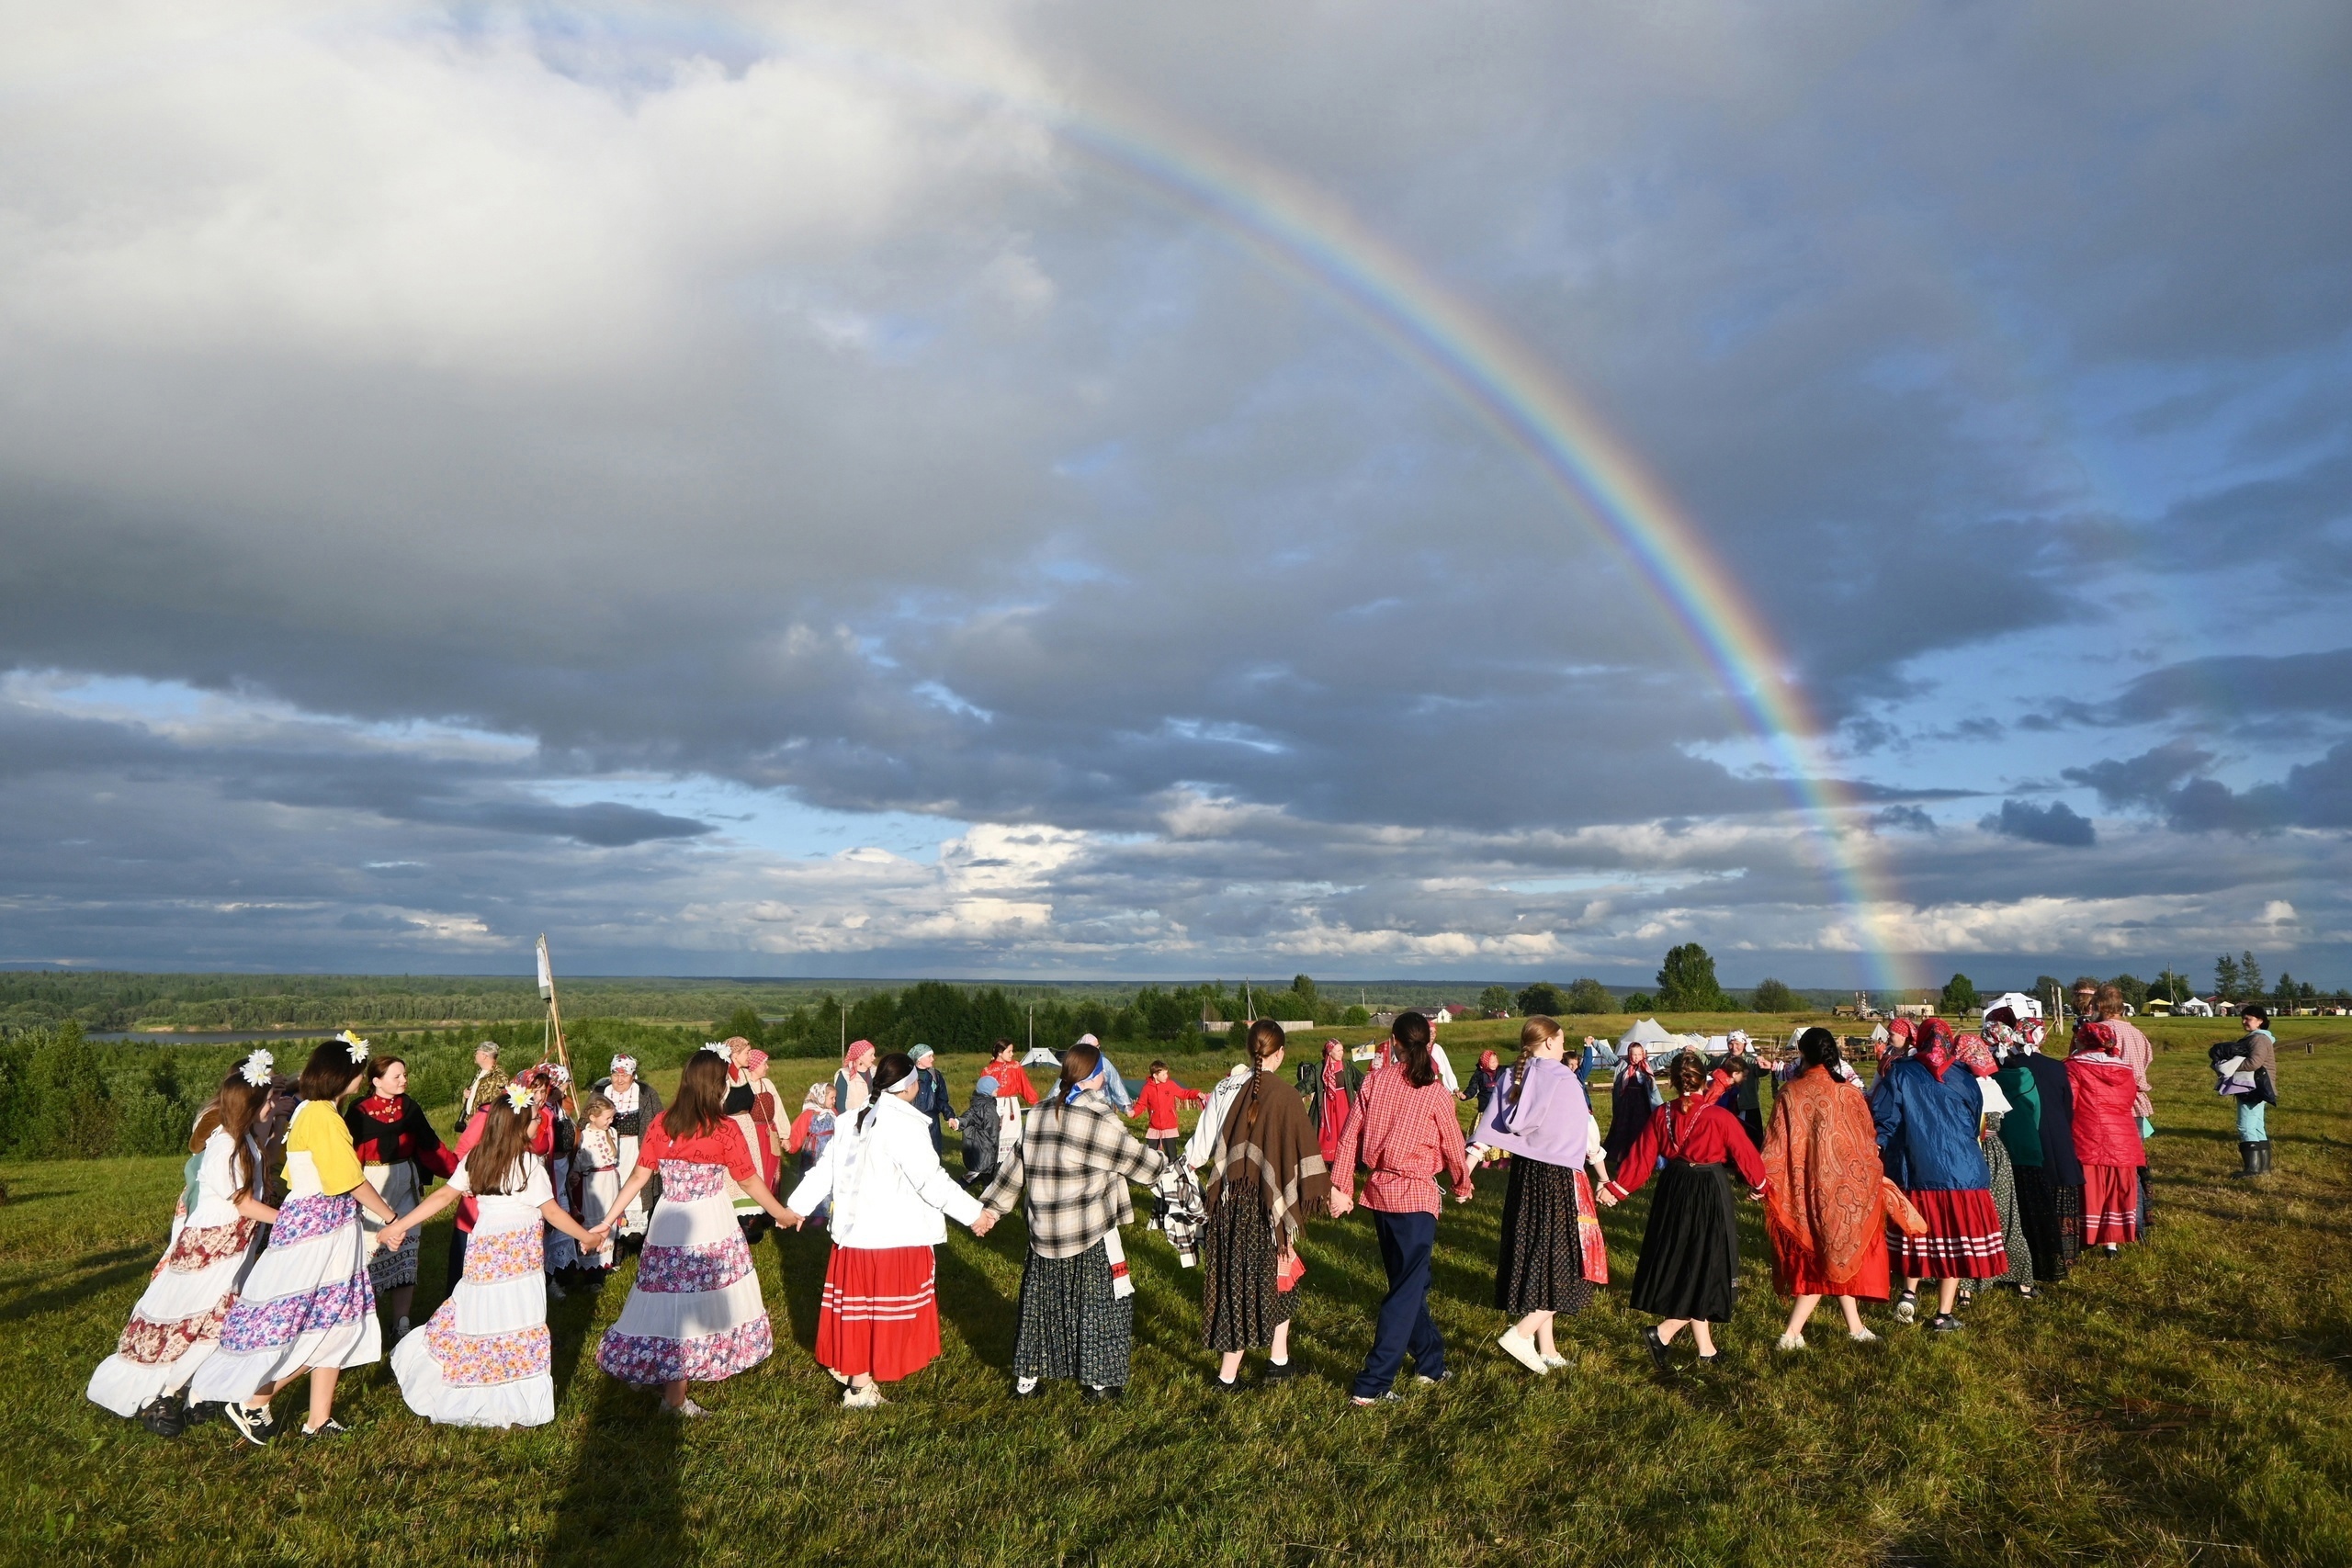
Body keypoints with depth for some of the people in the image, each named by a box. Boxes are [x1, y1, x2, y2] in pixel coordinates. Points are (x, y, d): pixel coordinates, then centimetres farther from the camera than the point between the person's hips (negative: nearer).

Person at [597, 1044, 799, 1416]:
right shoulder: (725, 1129, -11)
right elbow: (749, 1182, -3)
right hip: (711, 1227, -4)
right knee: (703, 1301, 5)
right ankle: (674, 1396, 11)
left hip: (667, 1225, 4)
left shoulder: (661, 1124, 0)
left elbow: (638, 1177, 2)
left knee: (671, 1302, 14)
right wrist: (783, 1215, 10)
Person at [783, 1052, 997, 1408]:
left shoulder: (858, 1121, 8)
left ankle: (849, 1369, 30)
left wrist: (796, 1206, 22)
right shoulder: (904, 1124, -17)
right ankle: (861, 1388, 12)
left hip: (855, 1231, 7)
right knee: (883, 1312, 5)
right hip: (893, 1236, -7)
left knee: (859, 1306, 18)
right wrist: (974, 1214, -16)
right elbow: (932, 1179, -21)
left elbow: (825, 1168, 12)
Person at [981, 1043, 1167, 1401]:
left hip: (1043, 1233, 6)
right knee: (1103, 1302, 10)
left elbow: (1014, 1167, 6)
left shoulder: (1036, 1116, 1)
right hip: (1091, 1235, -5)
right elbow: (1135, 1159, -6)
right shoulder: (1099, 1120, -15)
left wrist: (990, 1207, 15)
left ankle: (1026, 1378, 26)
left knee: (1039, 1301, 17)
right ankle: (1100, 1381, 19)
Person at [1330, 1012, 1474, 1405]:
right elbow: (1453, 1145, -1)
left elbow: (1349, 1135, -2)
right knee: (1407, 1291, 0)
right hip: (1416, 1196, -5)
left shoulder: (1375, 1080, -2)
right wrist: (1462, 1186, 18)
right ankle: (1372, 1385, -4)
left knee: (1408, 1283, 20)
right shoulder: (1435, 1091, -11)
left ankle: (1431, 1363, 33)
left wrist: (1340, 1186, 5)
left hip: (1378, 1192, 5)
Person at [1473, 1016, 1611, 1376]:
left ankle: (1546, 1349, 19)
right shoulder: (1562, 1077, -12)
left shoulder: (1510, 1077, 3)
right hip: (1558, 1176, -6)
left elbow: (1487, 1126, -2)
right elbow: (1587, 1128, -5)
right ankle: (1522, 1333, -10)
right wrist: (1602, 1171, 7)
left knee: (1534, 1258, 13)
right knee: (1563, 1260, 2)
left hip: (1523, 1172, 6)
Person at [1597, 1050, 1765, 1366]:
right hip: (1710, 1195, -5)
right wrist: (1758, 1185, 17)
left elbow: (1641, 1157, -1)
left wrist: (1617, 1188, 10)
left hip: (1673, 1194, 5)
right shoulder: (1719, 1117, -14)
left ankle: (1705, 1349, 22)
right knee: (1705, 1271, 5)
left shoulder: (1662, 1115, -3)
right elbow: (1745, 1155, -3)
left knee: (1681, 1269, 14)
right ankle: (1662, 1334, -7)